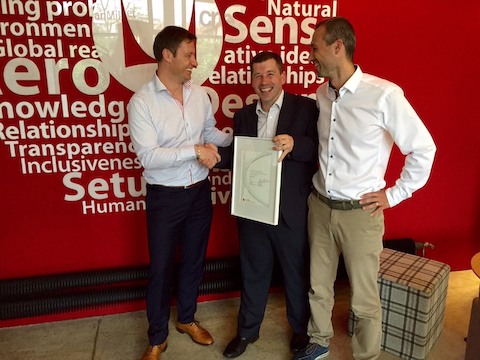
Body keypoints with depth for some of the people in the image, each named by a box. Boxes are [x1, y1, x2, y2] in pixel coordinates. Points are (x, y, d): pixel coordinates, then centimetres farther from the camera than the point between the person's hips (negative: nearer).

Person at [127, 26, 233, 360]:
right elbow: (148, 156, -22)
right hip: (165, 196, -4)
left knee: (194, 259, 19)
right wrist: (195, 150, -25)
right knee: (161, 267, 10)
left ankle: (187, 318, 43)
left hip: (200, 191, 5)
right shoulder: (141, 101, -14)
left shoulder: (200, 94, 1)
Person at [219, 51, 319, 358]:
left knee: (297, 274, 16)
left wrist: (293, 144, -31)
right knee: (253, 272, 19)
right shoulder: (243, 115, 8)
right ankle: (247, 330, 41)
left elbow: (319, 151, -14)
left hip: (292, 212, -3)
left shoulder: (306, 108, -6)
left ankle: (301, 328, 42)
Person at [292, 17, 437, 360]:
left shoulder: (384, 93, -16)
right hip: (319, 206, 5)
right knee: (318, 286, 19)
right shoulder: (321, 93, 3)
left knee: (364, 299, 10)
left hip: (360, 213, -5)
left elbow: (423, 148, -10)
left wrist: (394, 194, -7)